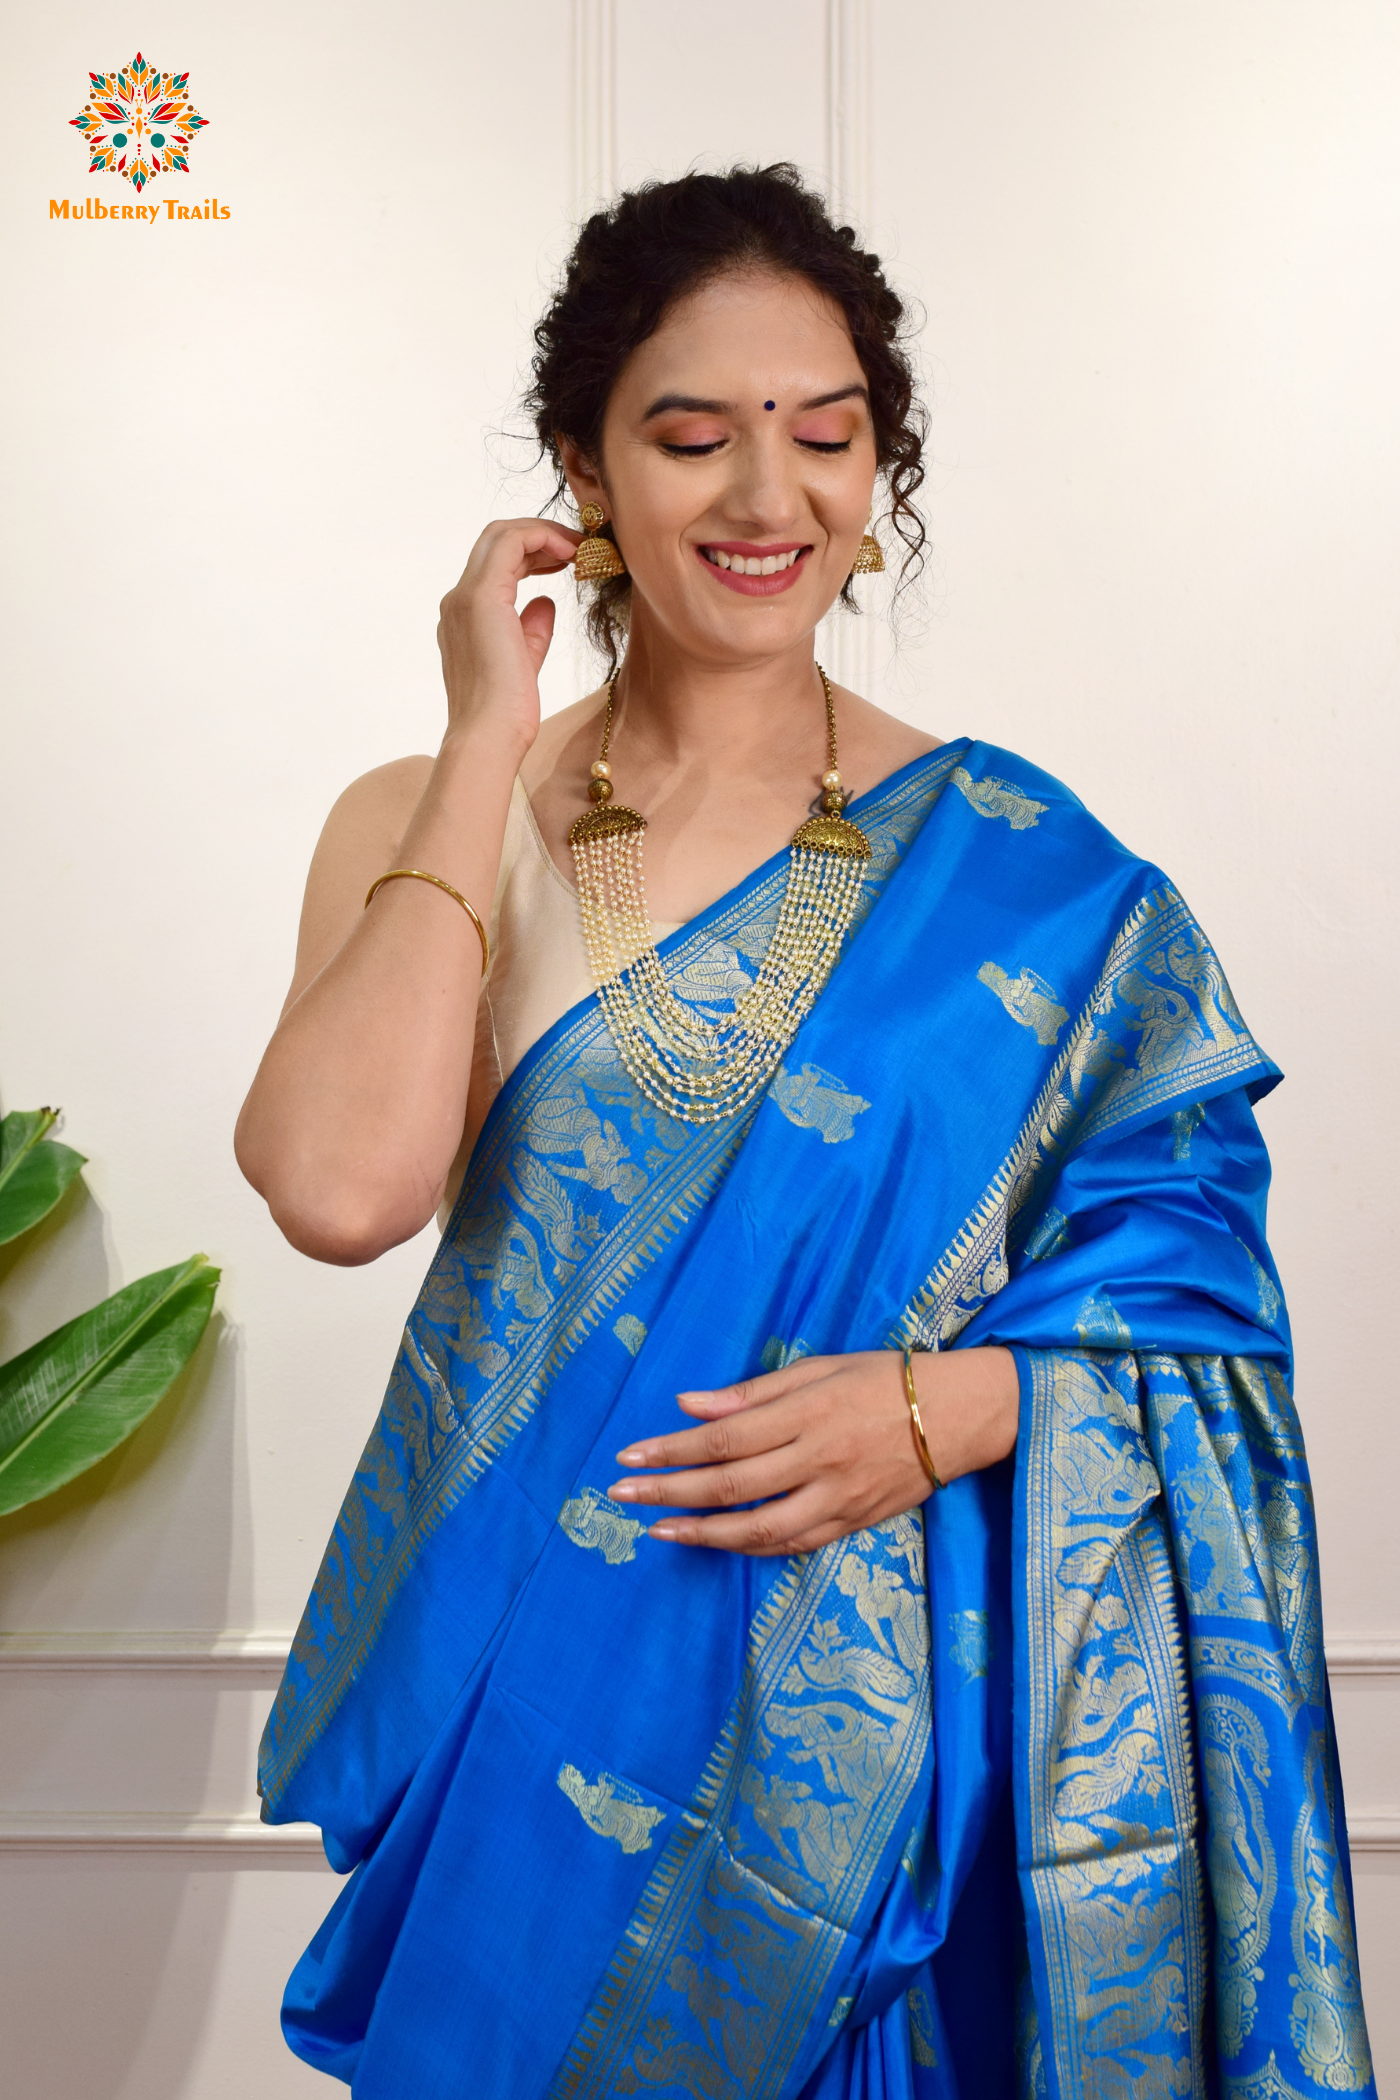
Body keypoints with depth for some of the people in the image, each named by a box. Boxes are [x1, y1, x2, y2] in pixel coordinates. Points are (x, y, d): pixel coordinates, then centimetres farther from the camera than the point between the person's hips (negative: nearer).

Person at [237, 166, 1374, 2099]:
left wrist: (940, 1405, -20)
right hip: (535, 1720, 1)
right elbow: (340, 1189, -19)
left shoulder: (1011, 864, -2)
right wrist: (490, 744, -16)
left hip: (884, 1726, 0)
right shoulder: (433, 824, -2)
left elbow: (1185, 1258, -3)